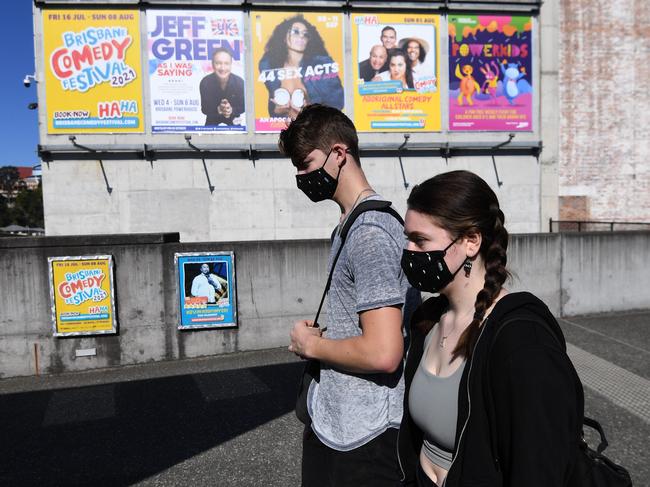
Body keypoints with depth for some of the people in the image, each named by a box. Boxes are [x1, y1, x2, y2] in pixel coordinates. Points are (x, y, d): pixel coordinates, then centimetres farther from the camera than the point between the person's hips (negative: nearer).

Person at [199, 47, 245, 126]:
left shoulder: (239, 82, -18)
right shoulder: (205, 82, -19)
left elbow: (243, 107, -9)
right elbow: (204, 108, -14)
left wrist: (232, 110, -30)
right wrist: (218, 109, -34)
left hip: (233, 123, 0)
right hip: (212, 123, 0)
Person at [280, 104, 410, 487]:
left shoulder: (372, 232, -22)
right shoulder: (348, 224, 9)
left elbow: (383, 353, -28)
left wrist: (311, 345, -15)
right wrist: (321, 334, 3)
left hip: (362, 436, -9)